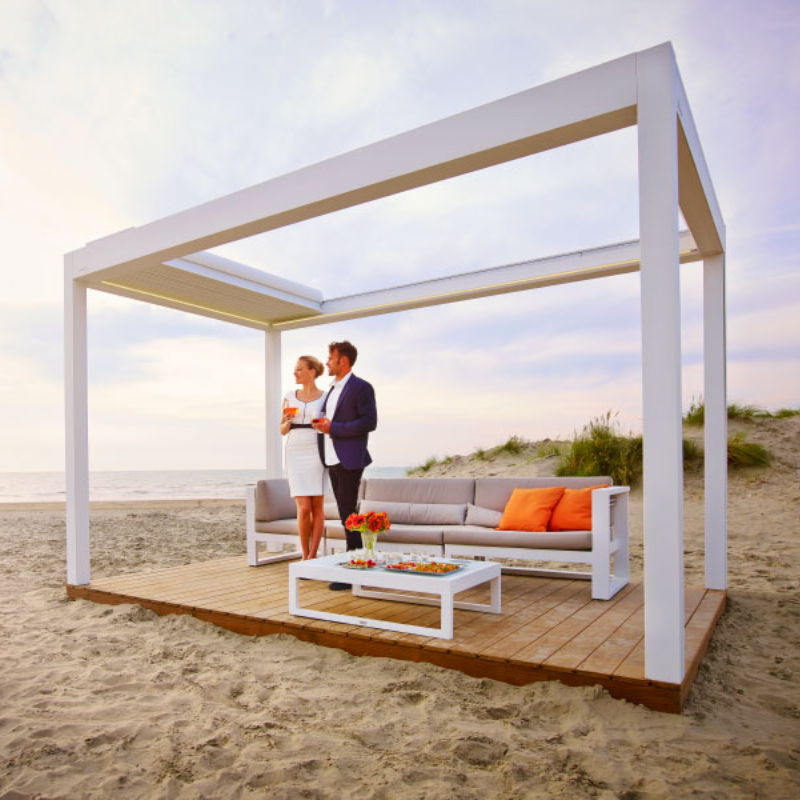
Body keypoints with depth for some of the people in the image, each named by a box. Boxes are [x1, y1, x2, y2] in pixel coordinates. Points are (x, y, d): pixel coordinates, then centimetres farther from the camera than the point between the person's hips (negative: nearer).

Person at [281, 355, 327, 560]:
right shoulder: (290, 397, 8)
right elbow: (283, 430, 11)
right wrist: (288, 420, -9)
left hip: (317, 454, -1)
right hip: (295, 453, 1)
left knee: (317, 506, 0)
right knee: (304, 508, -6)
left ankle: (312, 555, 12)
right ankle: (305, 555, 12)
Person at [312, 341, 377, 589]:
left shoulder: (361, 387, -8)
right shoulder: (333, 390, 19)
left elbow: (369, 422, -15)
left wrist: (333, 427, -17)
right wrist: (321, 424, 4)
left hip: (349, 461, -8)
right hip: (332, 460, 8)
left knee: (348, 515, -7)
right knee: (345, 515, 11)